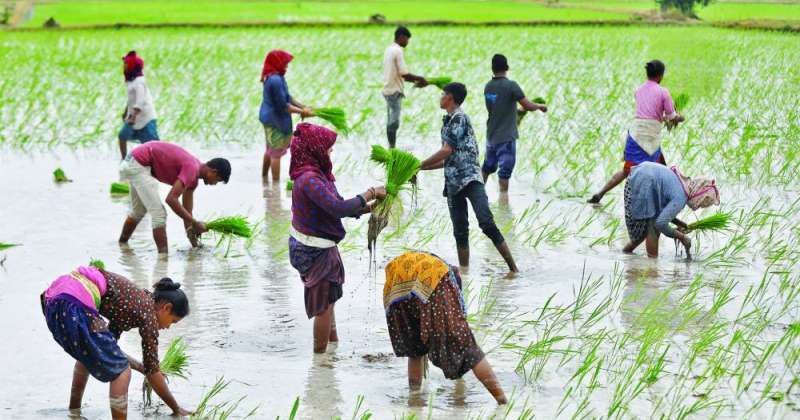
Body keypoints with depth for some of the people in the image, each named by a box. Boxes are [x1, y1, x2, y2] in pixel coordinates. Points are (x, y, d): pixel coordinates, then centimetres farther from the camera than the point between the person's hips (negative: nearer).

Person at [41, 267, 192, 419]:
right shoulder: (149, 312, 6)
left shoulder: (135, 299, 28)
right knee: (121, 371, 2)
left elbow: (108, 346, 36)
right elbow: (152, 372, 9)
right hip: (74, 305, -10)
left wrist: (141, 367, 41)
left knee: (87, 353, 36)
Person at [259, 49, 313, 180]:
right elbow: (282, 105, -22)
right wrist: (301, 112, -15)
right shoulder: (275, 80, -26)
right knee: (277, 152, -1)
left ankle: (264, 177, 37)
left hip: (268, 118, 10)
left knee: (270, 149, 24)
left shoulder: (276, 77, 5)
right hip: (275, 120, -10)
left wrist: (303, 106, 6)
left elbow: (287, 97, 12)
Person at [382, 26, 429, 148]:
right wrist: (419, 79, -5)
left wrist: (414, 81, 16)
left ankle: (391, 147, 16)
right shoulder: (398, 51, -14)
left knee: (390, 121, 12)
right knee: (394, 122, -7)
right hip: (395, 91, -9)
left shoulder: (389, 49, 14)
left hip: (388, 89, 9)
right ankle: (392, 148, -6)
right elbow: (404, 73, -18)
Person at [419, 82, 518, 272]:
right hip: (453, 183, 9)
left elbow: (447, 151, -12)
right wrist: (421, 168, 25)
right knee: (460, 233, 6)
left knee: (487, 224, -19)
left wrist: (420, 164, -3)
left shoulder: (459, 118, -5)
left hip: (470, 178, -9)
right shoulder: (449, 122, 22)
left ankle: (513, 269, -20)